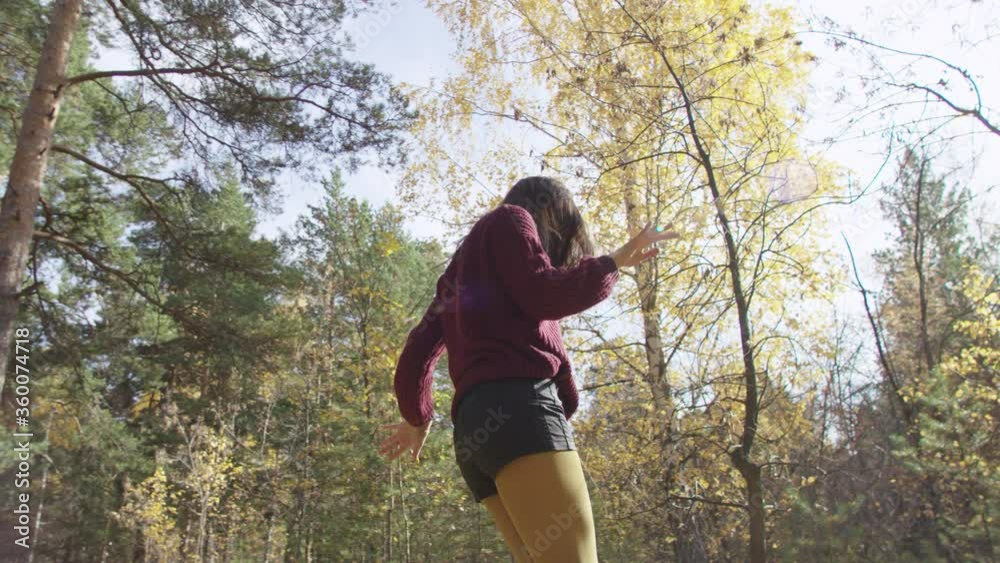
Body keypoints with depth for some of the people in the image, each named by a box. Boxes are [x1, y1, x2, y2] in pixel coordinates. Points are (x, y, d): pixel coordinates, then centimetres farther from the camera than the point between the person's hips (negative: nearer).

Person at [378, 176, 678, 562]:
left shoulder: (462, 272, 35)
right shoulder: (508, 220, 13)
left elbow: (420, 347, 32)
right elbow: (542, 295, -4)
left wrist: (416, 419, 43)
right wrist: (613, 263, 8)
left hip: (477, 423, 9)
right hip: (514, 407, -9)